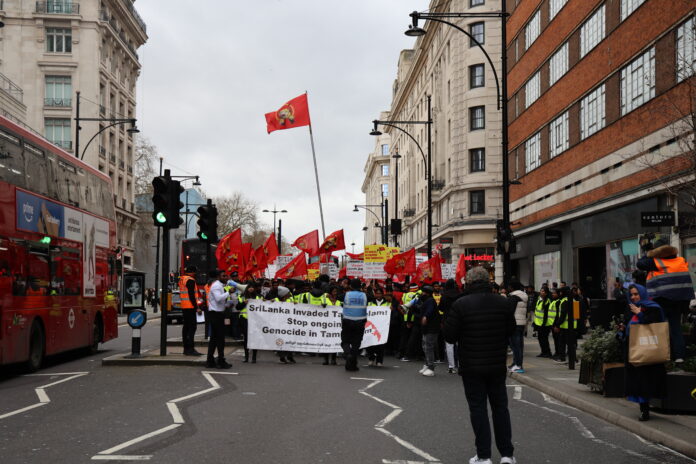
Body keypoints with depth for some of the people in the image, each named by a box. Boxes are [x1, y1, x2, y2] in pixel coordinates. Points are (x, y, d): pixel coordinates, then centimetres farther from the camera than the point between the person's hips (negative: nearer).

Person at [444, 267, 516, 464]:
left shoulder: (461, 304, -14)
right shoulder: (503, 302, -2)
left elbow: (449, 336, -12)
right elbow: (511, 330, 9)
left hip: (472, 367, -3)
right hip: (497, 365, 3)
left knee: (478, 408, 5)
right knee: (500, 407, 14)